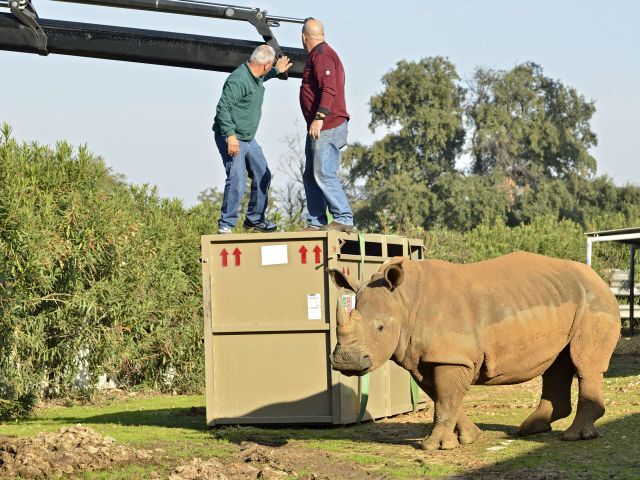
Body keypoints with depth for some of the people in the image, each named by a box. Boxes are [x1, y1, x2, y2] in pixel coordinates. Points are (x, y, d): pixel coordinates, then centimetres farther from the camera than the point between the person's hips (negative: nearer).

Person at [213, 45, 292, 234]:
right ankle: (225, 225, -10)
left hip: (248, 139, 10)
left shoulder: (256, 76, 8)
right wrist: (231, 135, -32)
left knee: (262, 176, 14)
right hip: (230, 139, -10)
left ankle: (254, 219, 29)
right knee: (237, 180, -18)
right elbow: (223, 108, -27)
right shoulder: (238, 80, -23)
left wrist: (276, 71, 41)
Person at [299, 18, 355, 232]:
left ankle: (344, 220, -13)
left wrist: (319, 117, -29)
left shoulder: (321, 55, -11)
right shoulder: (320, 55, 22)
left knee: (324, 174, -14)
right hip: (318, 128, 11)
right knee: (310, 176, 11)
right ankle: (316, 223, 12)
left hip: (326, 127, -11)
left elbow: (329, 89, -23)